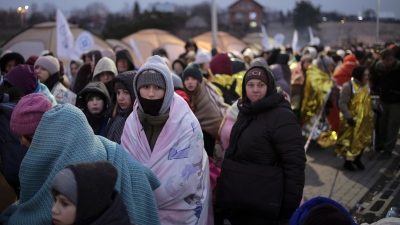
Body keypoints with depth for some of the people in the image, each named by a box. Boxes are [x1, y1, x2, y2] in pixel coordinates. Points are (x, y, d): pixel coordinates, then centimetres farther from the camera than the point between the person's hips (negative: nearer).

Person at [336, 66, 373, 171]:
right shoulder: (348, 86, -19)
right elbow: (342, 104, -22)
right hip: (352, 120, -7)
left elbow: (367, 102, 15)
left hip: (363, 119, 7)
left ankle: (357, 159, 35)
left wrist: (370, 116, 13)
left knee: (363, 139, 15)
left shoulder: (365, 85, 5)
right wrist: (348, 117, -26)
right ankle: (348, 162, 21)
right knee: (350, 141, 5)